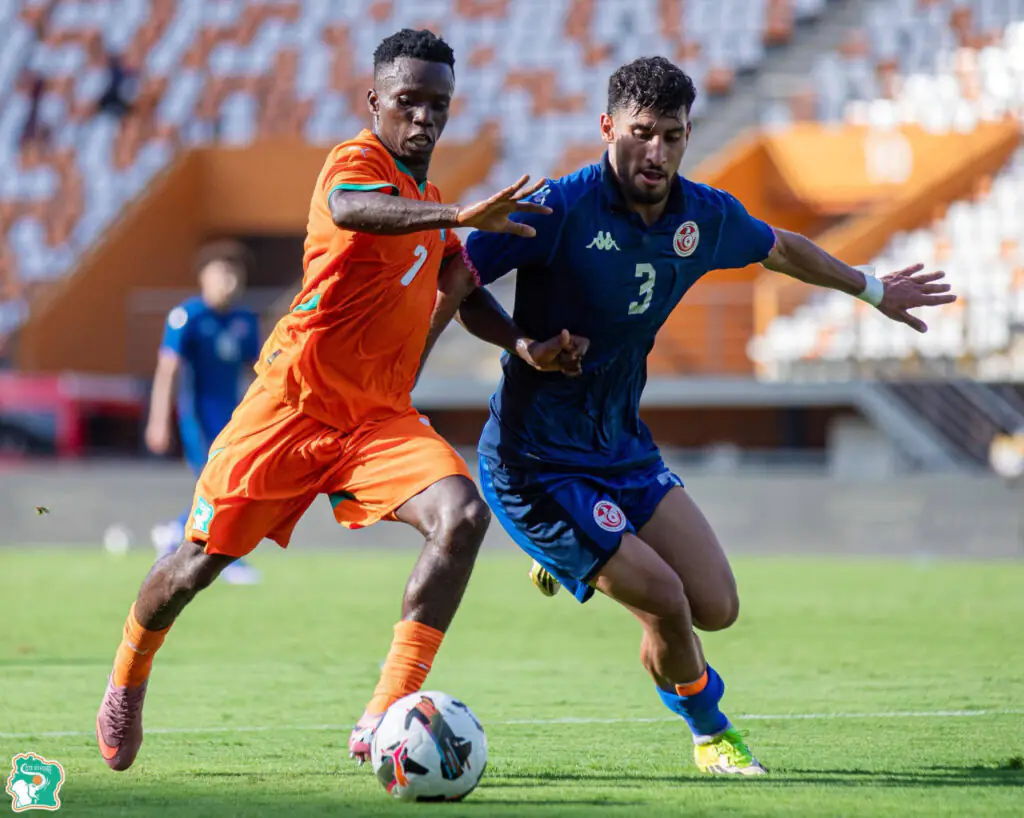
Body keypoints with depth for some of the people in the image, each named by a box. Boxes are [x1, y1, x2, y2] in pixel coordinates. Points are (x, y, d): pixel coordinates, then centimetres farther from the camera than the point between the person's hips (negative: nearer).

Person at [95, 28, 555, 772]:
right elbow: (348, 209, -38)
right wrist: (458, 215, -52)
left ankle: (384, 720, -25)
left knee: (464, 514, -21)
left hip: (381, 417, 6)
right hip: (296, 399, -6)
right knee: (204, 556, 2)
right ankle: (128, 682, 35)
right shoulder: (359, 160, -11)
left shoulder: (429, 199, 15)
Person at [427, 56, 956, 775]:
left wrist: (873, 289, 32)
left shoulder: (705, 216, -1)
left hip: (623, 446, 7)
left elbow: (780, 249, 20)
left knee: (716, 607, 1)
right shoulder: (559, 209, -21)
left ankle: (580, 559, 28)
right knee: (664, 599, -15)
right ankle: (710, 731, 16)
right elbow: (458, 287, -16)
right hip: (536, 463, -7)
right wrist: (524, 345, -28)